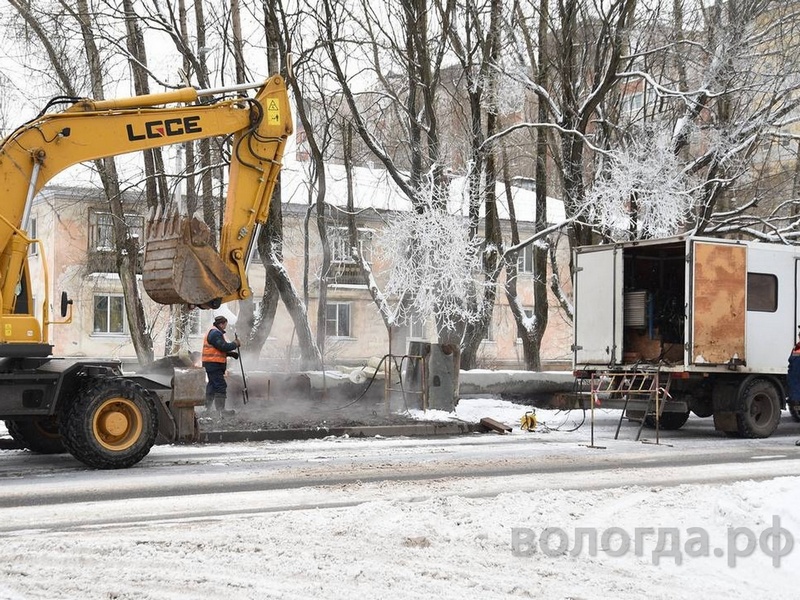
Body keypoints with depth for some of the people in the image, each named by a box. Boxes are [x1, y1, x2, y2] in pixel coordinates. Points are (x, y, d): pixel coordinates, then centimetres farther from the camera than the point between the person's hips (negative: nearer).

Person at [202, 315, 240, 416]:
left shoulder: (214, 332, 21)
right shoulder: (215, 333, -14)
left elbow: (221, 349, 24)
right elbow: (223, 346, -20)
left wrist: (231, 353, 13)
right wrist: (235, 344, -6)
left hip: (212, 365, 11)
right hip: (214, 364, -11)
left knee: (212, 385, 16)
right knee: (220, 386, -13)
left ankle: (208, 408, 23)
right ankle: (220, 409, -16)